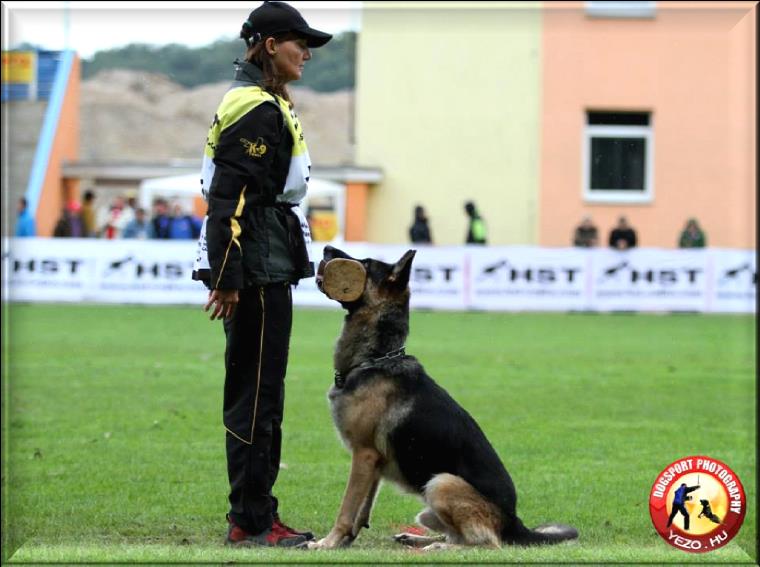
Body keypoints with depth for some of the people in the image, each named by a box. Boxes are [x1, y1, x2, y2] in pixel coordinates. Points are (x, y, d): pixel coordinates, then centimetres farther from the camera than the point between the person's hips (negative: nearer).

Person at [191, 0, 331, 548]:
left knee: (259, 393, 12)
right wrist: (227, 278, -23)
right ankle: (252, 522, -3)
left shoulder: (267, 105, 19)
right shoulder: (258, 109, -14)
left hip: (267, 268, 11)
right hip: (257, 271, -11)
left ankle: (256, 517, 18)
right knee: (257, 393, -7)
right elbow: (230, 198, -21)